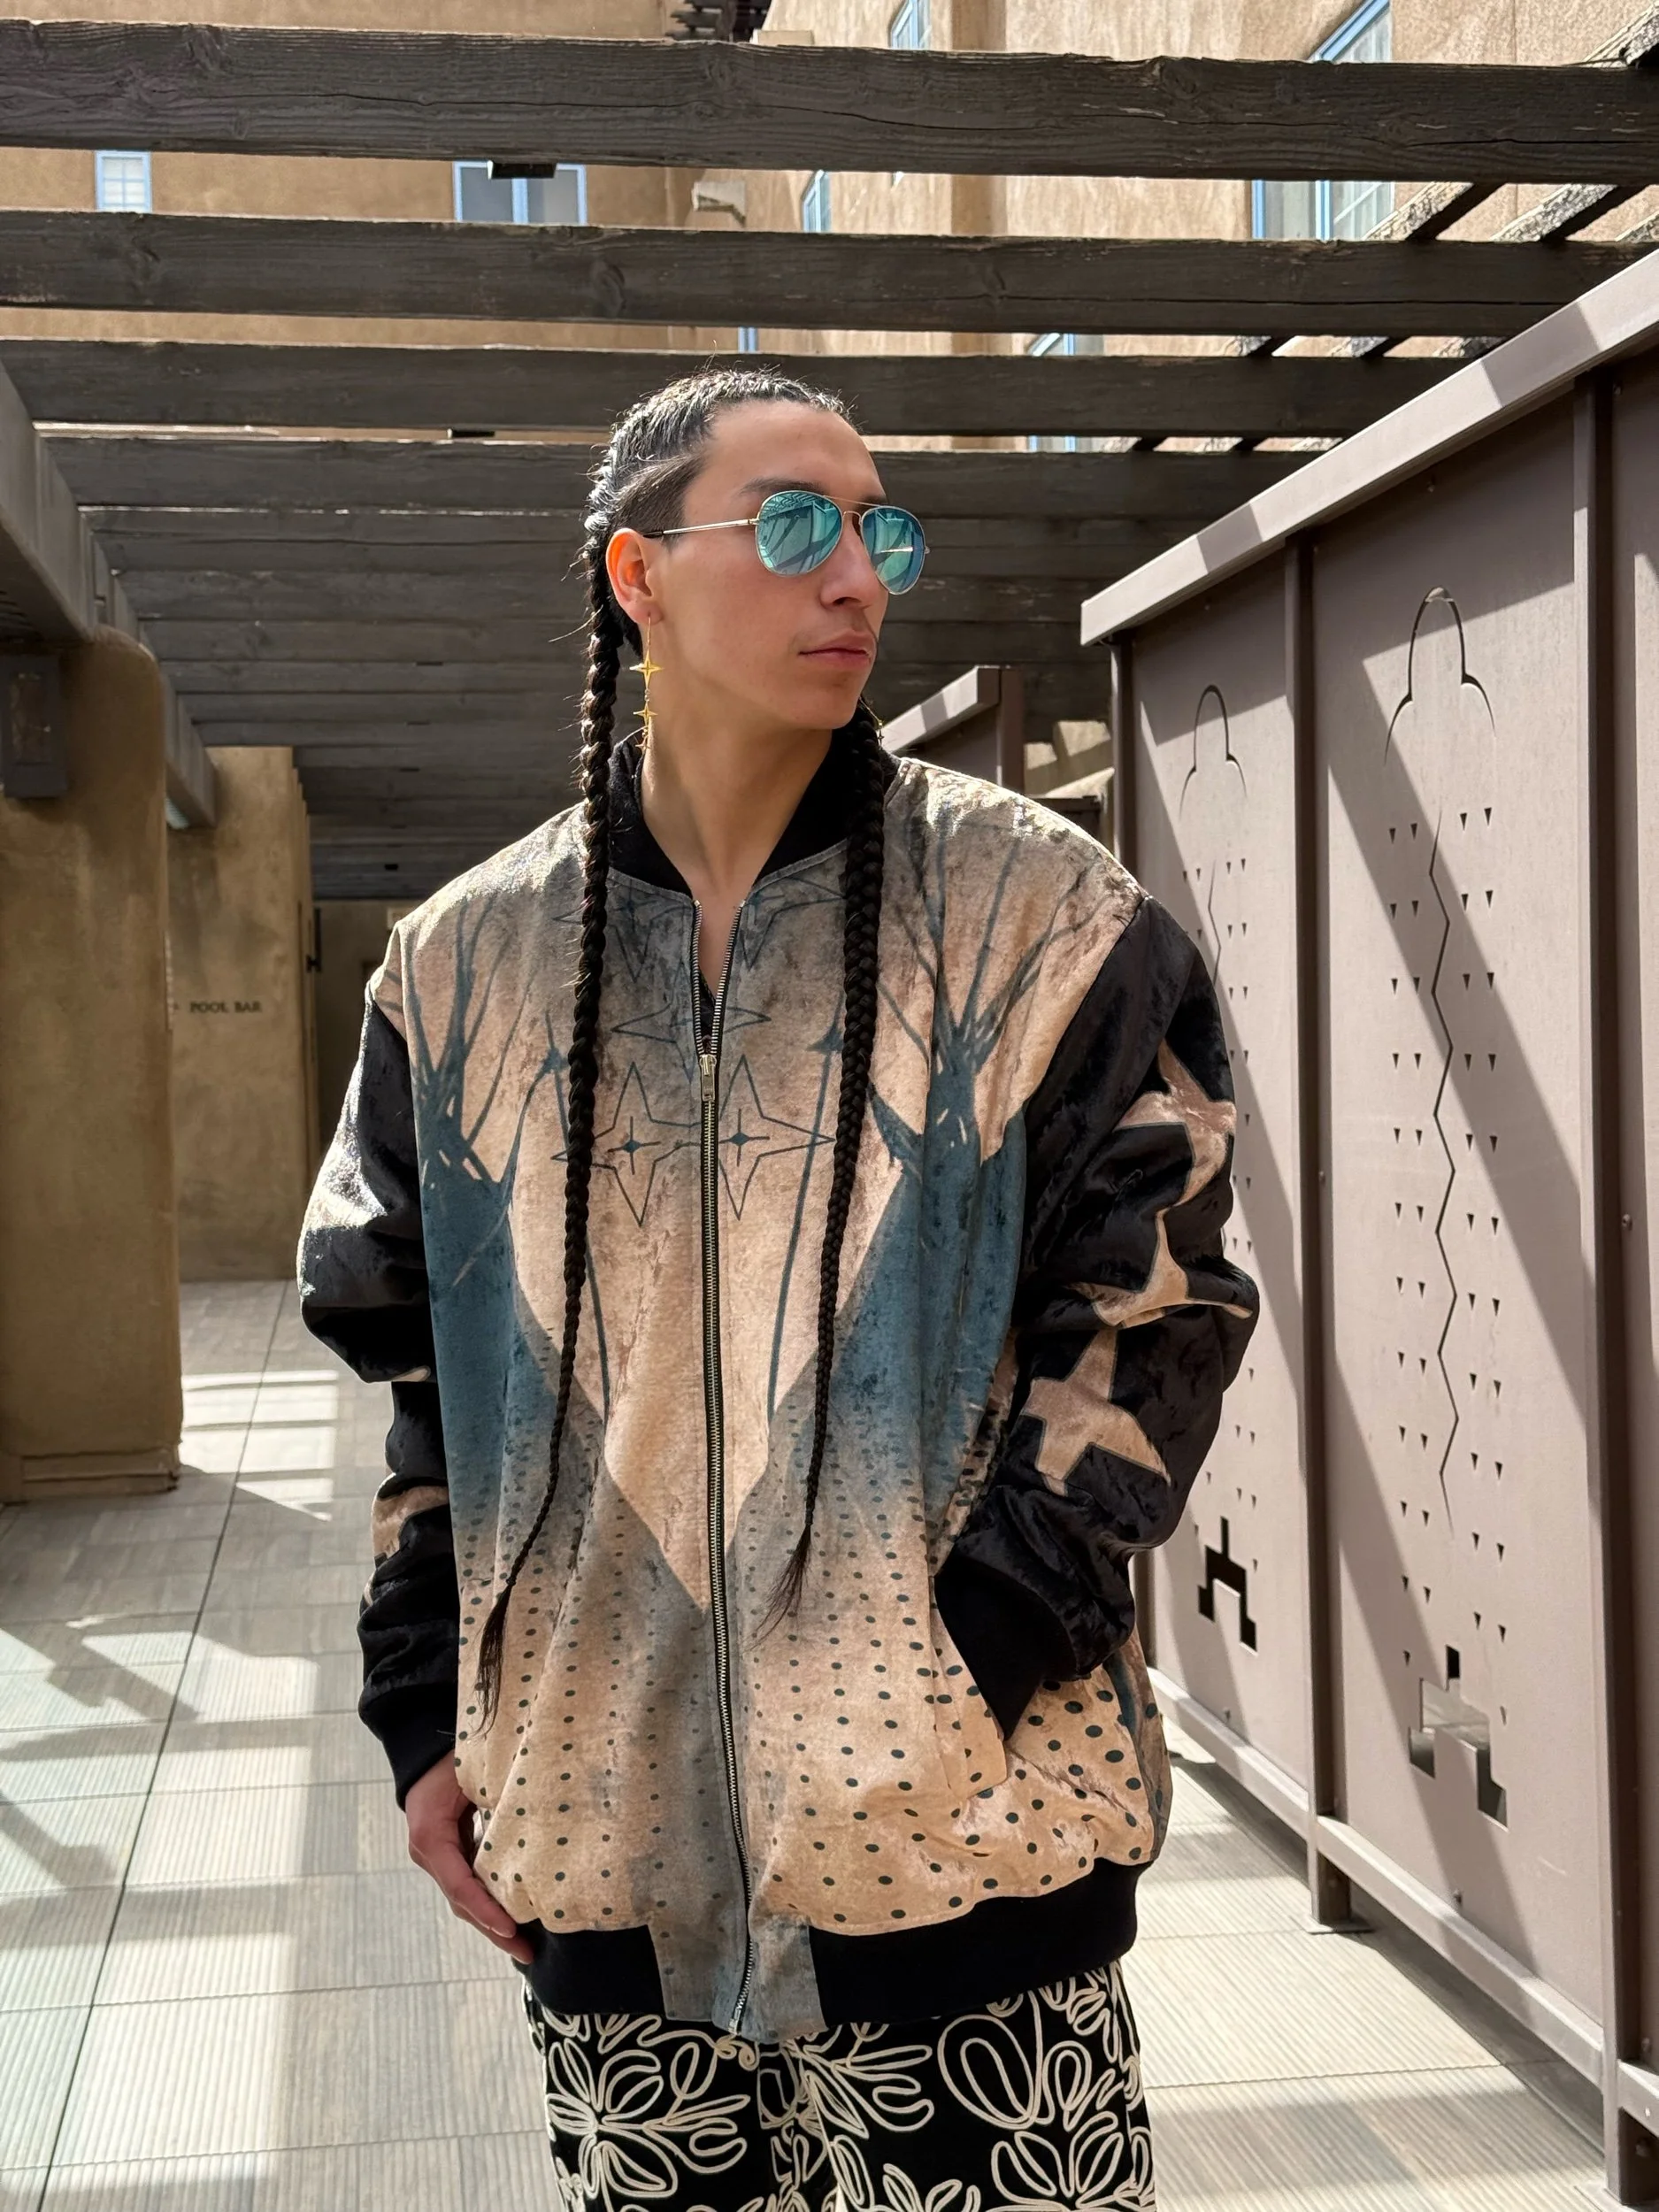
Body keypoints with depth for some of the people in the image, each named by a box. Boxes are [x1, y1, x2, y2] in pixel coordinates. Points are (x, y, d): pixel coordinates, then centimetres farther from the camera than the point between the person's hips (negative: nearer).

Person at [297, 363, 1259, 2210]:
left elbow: (1154, 1305, -4)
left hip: (963, 1831, -2)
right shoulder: (467, 961, 8)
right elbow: (418, 1364, 13)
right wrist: (427, 1713, 8)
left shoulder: (1033, 912, -2)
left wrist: (972, 1665, -12)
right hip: (601, 1853, 3)